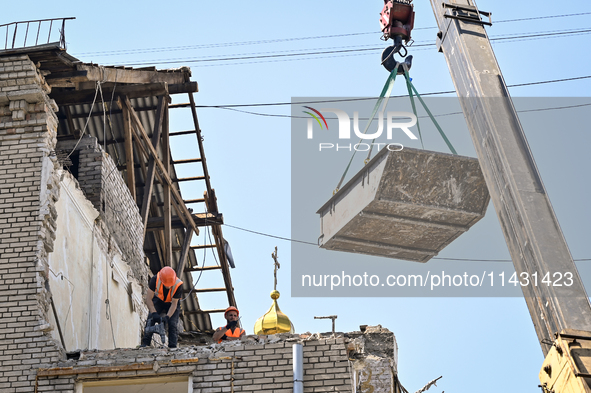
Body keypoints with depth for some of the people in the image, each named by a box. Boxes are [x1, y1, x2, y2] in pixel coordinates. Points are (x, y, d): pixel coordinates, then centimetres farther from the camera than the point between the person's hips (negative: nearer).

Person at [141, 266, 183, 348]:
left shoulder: (178, 285, -35)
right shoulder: (155, 280, -33)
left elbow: (174, 304, -25)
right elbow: (148, 299, -27)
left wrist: (167, 317, -37)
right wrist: (154, 313, -37)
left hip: (172, 303, -1)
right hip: (158, 301, 1)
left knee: (172, 324, -15)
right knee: (151, 319, -17)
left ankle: (172, 347, -13)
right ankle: (145, 343, -17)